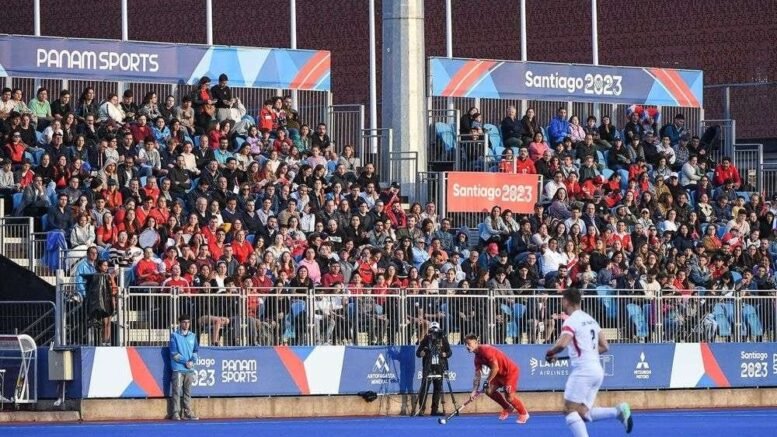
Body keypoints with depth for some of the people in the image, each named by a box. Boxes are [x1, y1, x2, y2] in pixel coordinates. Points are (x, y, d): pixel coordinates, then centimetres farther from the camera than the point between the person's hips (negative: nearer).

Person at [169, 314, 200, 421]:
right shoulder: (174, 336, 1)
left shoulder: (192, 336, 15)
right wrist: (185, 362, -13)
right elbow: (174, 353, -5)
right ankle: (176, 413, -6)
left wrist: (192, 360, -7)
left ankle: (188, 412, 7)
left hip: (189, 369, 4)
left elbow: (195, 350, 13)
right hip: (178, 368, -4)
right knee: (177, 391, -6)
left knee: (188, 392, 5)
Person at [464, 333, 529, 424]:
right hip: (500, 373, 9)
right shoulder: (477, 358, 4)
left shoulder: (486, 350, -24)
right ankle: (507, 408, 18)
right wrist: (474, 391, -8)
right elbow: (477, 375, 4)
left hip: (511, 371, -9)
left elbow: (495, 368, -29)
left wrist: (488, 381, -20)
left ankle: (524, 414, 9)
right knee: (489, 390, -1)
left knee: (509, 396, -15)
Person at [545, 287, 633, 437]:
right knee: (583, 413, 9)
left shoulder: (571, 321, -10)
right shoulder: (590, 320, 17)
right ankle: (618, 411, -8)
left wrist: (550, 353, -5)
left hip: (583, 370, -8)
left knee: (570, 410, -4)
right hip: (597, 370, 8)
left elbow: (562, 344, -25)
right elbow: (604, 346, 20)